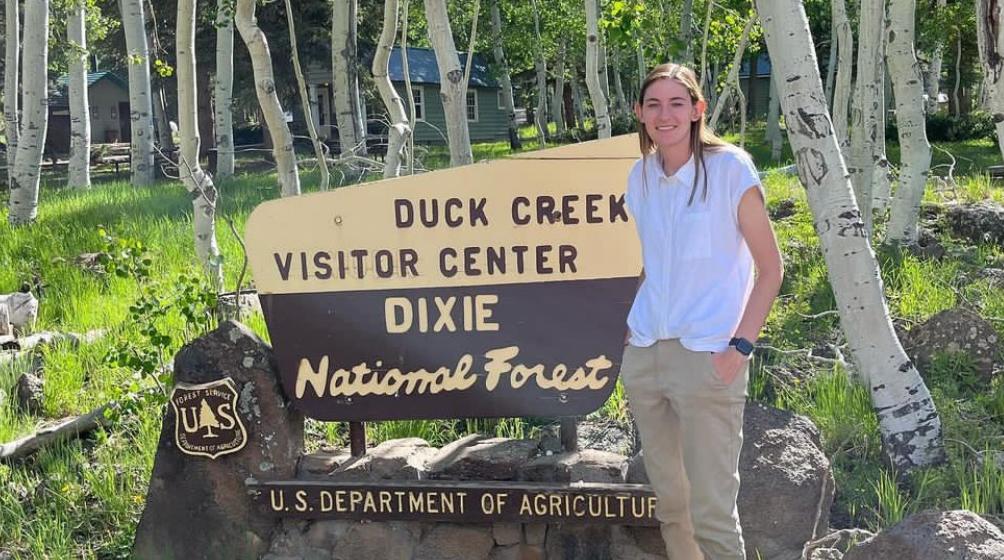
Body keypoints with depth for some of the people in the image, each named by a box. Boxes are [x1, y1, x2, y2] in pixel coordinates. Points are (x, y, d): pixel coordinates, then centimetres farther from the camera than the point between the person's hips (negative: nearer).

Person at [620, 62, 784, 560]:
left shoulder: (730, 169, -7)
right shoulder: (641, 175, 8)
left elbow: (770, 269, -5)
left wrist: (739, 347, -13)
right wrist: (631, 325, 9)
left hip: (706, 356, -5)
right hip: (644, 353, 6)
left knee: (711, 513, -6)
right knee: (669, 503, 13)